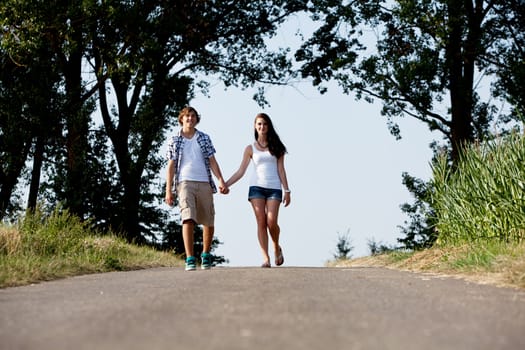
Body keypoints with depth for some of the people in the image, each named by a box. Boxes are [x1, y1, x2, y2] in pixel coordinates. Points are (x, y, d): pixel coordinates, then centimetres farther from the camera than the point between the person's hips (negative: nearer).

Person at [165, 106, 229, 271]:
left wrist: (221, 181, -3)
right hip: (185, 183, -2)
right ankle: (190, 259, -21)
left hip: (204, 183, 3)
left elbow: (212, 161, 10)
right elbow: (171, 166, 8)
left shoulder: (204, 138, 14)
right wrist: (168, 191, 1)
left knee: (209, 222, 6)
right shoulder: (174, 141, 10)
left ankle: (206, 254, 26)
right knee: (188, 219, -19)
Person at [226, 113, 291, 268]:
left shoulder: (276, 147, 11)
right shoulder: (250, 148, 11)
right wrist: (225, 185, -1)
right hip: (257, 187, 1)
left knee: (271, 222, -14)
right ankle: (266, 258, -9)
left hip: (274, 188, -1)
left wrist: (287, 190, 1)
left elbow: (281, 170, 9)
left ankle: (277, 248, 14)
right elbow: (240, 172, 9)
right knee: (261, 222, -8)